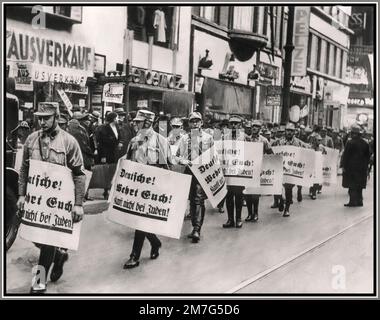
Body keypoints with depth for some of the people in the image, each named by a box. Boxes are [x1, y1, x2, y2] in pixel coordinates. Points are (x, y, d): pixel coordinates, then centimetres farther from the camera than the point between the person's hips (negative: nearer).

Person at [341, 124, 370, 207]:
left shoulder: (350, 142, -12)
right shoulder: (365, 143, 6)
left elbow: (345, 155, -11)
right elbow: (367, 156, 11)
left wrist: (344, 166, -5)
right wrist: (365, 166, 17)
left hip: (351, 167, -5)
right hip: (362, 168, 5)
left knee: (352, 185, -1)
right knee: (359, 186, 12)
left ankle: (353, 201, -2)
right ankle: (359, 201, 18)